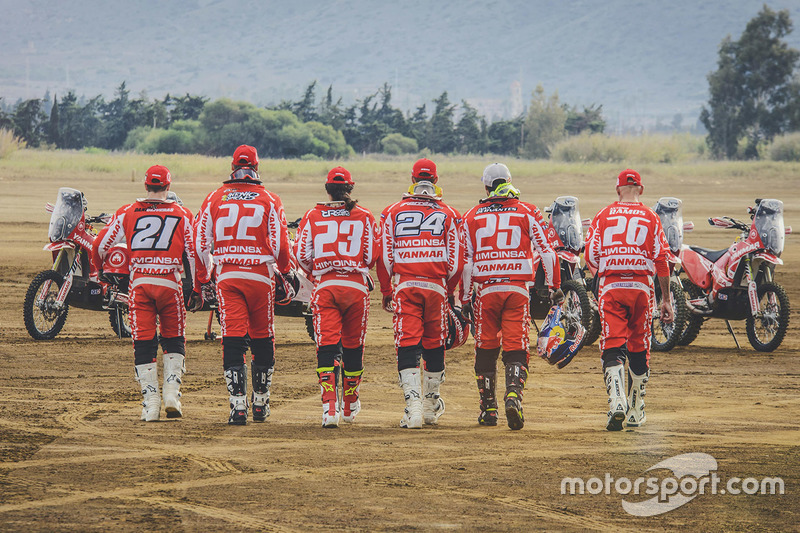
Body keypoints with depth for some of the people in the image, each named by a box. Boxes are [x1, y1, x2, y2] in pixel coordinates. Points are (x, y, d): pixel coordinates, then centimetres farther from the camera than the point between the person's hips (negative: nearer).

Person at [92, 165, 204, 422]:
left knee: (143, 343, 4)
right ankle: (172, 392, 2)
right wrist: (198, 289, 10)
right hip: (170, 283, 0)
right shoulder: (182, 215, 6)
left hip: (139, 283, 0)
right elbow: (194, 253, 3)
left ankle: (150, 402, 0)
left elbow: (100, 245, 9)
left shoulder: (127, 213, 6)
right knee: (174, 340, 15)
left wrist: (98, 268, 29)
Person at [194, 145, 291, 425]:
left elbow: (201, 243, 5)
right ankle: (260, 403, 20)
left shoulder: (214, 199, 3)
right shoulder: (269, 200, 0)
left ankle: (238, 406, -10)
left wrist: (202, 278, 18)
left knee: (232, 343, -2)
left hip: (226, 276, 0)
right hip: (261, 276, 0)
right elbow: (280, 245, -1)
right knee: (263, 341, 13)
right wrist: (285, 271, 16)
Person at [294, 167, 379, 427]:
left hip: (324, 286, -1)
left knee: (326, 346, -4)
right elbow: (373, 256, 3)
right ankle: (350, 405, 29)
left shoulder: (312, 217, 3)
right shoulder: (364, 217, 2)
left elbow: (302, 254, 3)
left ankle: (330, 406, -20)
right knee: (353, 346, 15)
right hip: (356, 286, 1)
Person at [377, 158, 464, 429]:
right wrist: (449, 290, 17)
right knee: (434, 344, 14)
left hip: (404, 285, -1)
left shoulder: (393, 213, 3)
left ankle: (413, 404, -18)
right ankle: (431, 404, 26)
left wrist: (386, 292, 10)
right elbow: (456, 260, 4)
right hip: (437, 285, 1)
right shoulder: (449, 214, 4)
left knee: (407, 345, -4)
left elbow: (384, 257, 2)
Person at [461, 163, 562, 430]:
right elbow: (547, 250, 1)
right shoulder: (528, 212, 4)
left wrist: (465, 298, 11)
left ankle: (488, 408, 15)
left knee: (485, 349, 11)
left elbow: (466, 260, 6)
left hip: (486, 288, 1)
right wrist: (554, 286, 7)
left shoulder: (472, 217, 5)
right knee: (516, 349, 0)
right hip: (518, 288, -1)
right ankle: (513, 395, -23)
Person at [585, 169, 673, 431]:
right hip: (641, 286, 1)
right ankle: (636, 411, 20)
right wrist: (666, 299, 5)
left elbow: (591, 256, 2)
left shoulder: (604, 215, 5)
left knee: (613, 348, -5)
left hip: (610, 285, -1)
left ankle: (617, 402, -27)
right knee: (639, 349, 12)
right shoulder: (650, 217, 6)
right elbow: (661, 260, 1)